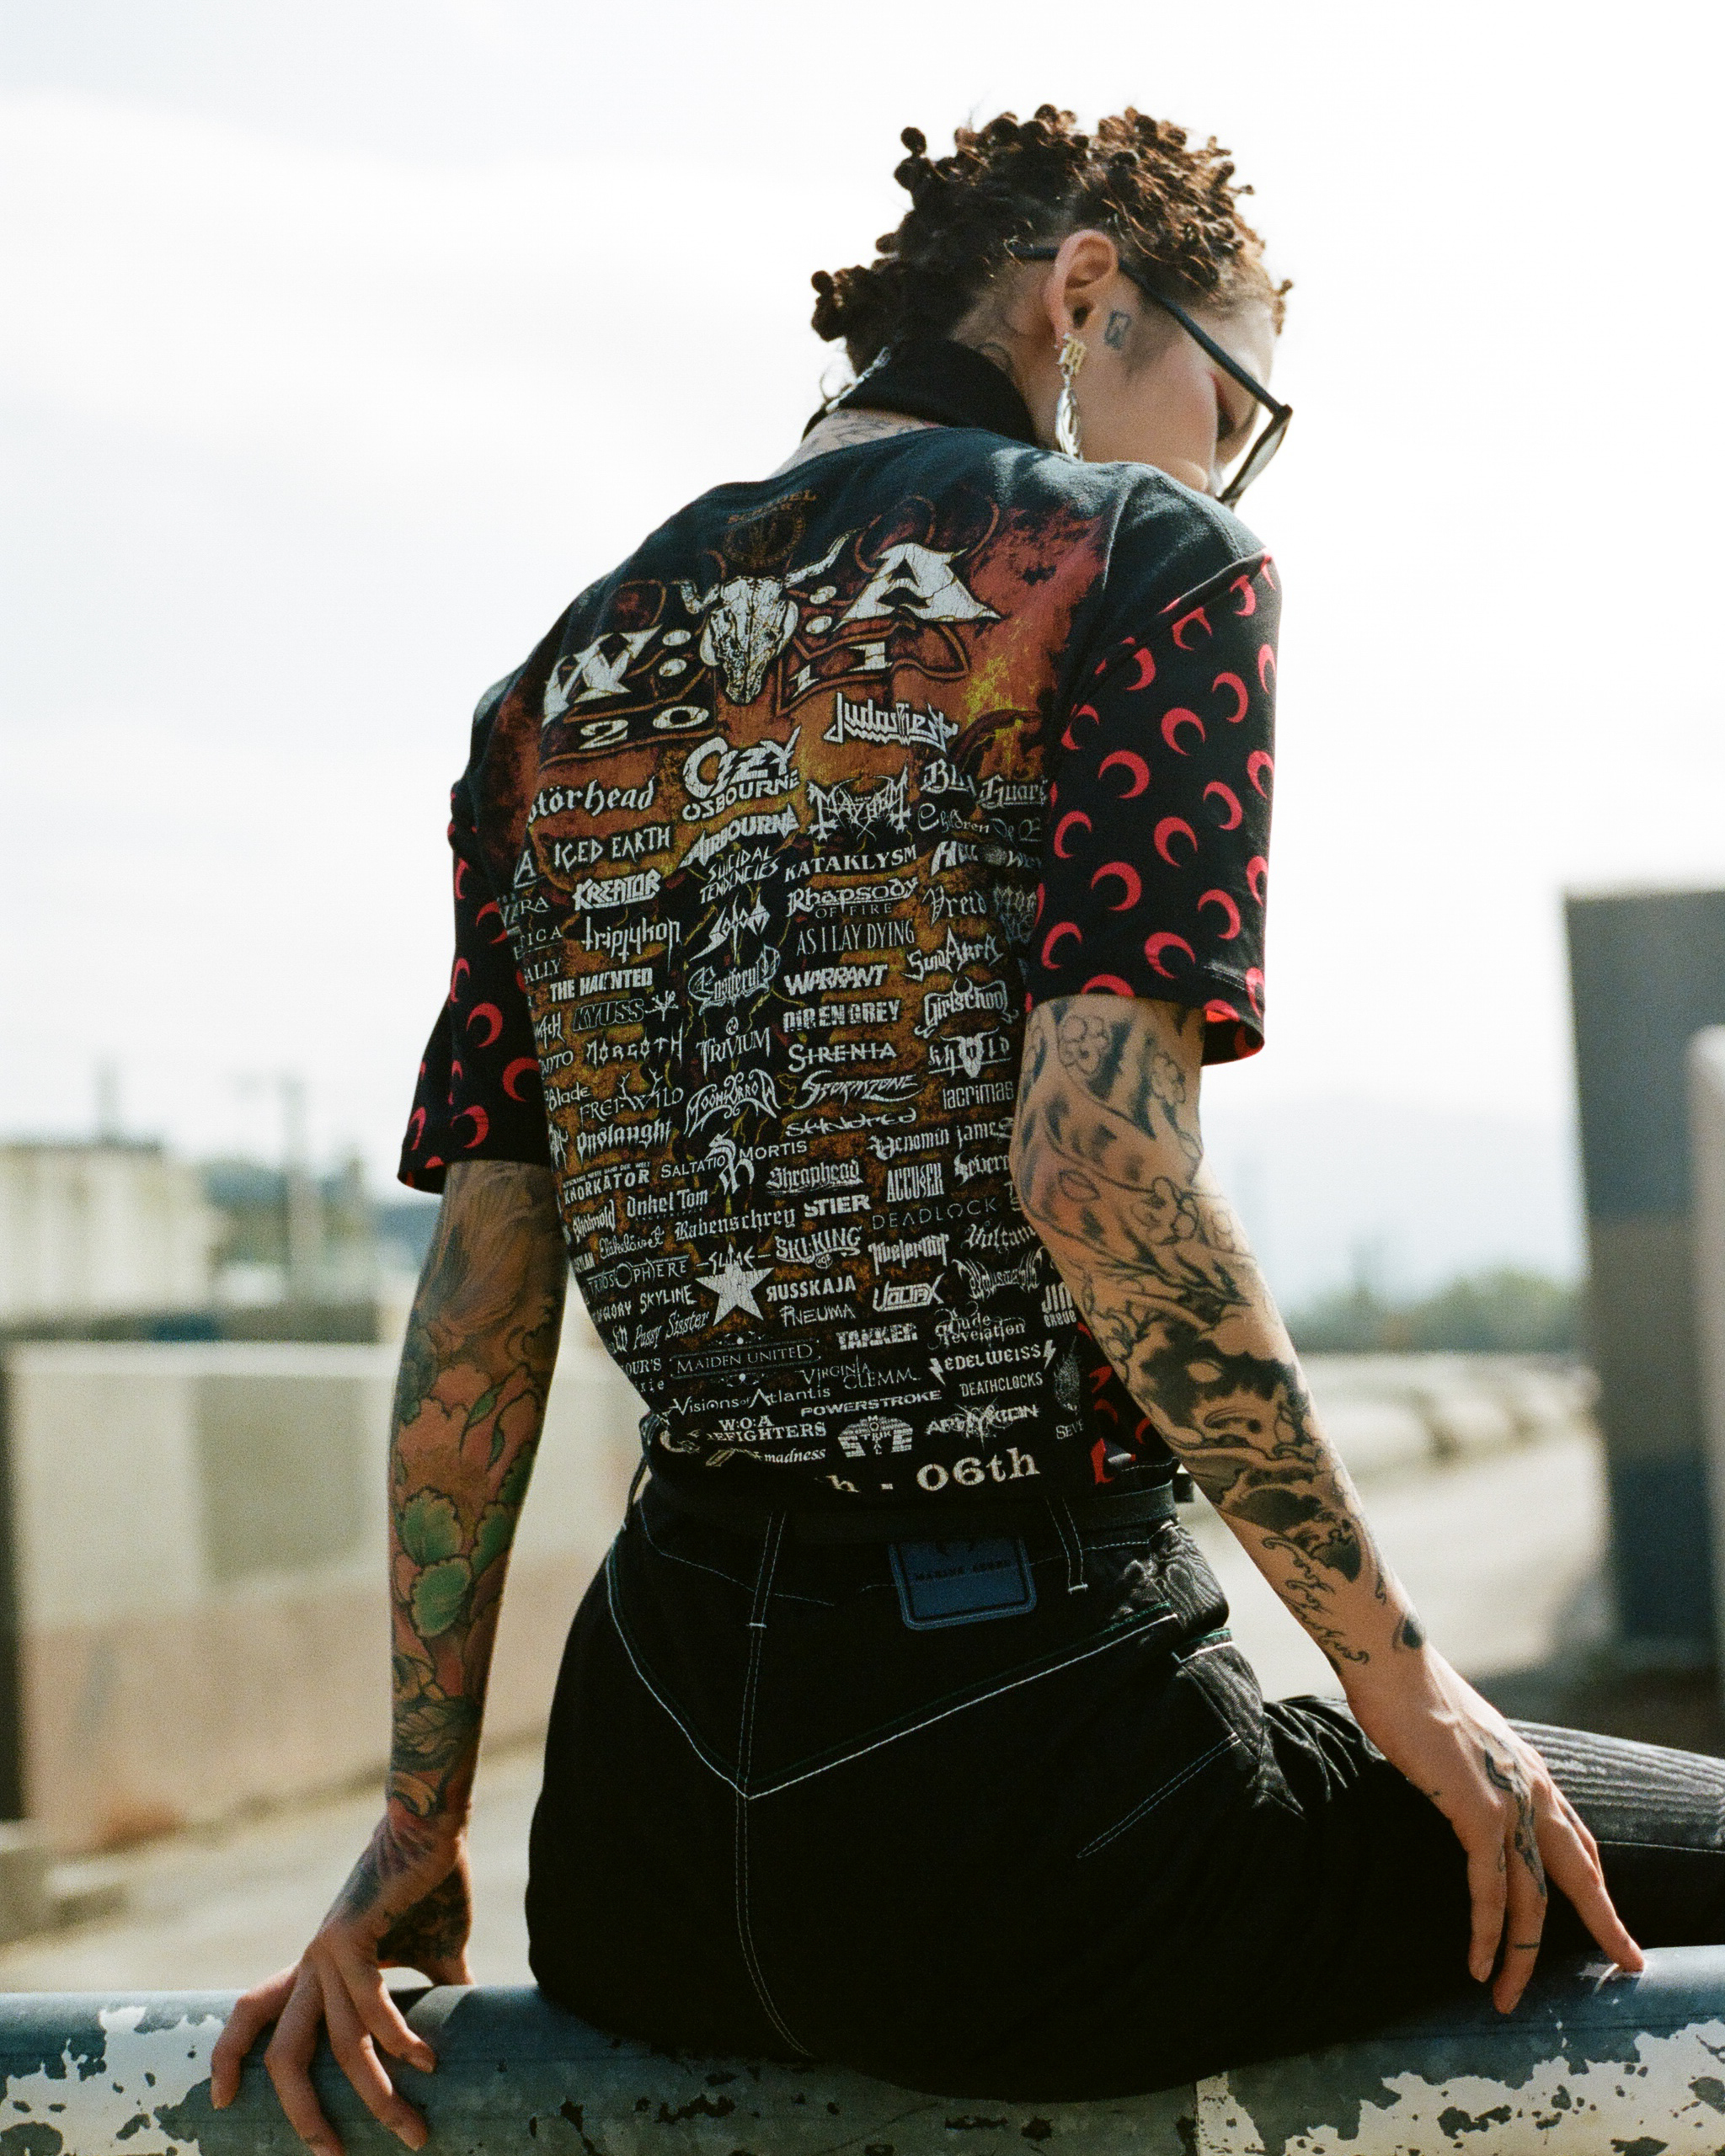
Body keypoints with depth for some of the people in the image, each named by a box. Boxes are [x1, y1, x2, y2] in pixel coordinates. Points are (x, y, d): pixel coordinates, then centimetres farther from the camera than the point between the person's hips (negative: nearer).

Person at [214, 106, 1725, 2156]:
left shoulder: (568, 674, 13)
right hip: (1002, 1758, -7)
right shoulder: (1142, 559, -4)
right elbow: (1098, 1158, -18)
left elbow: (479, 1288, 9)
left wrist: (419, 1826, 11)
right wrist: (1402, 1678, -9)